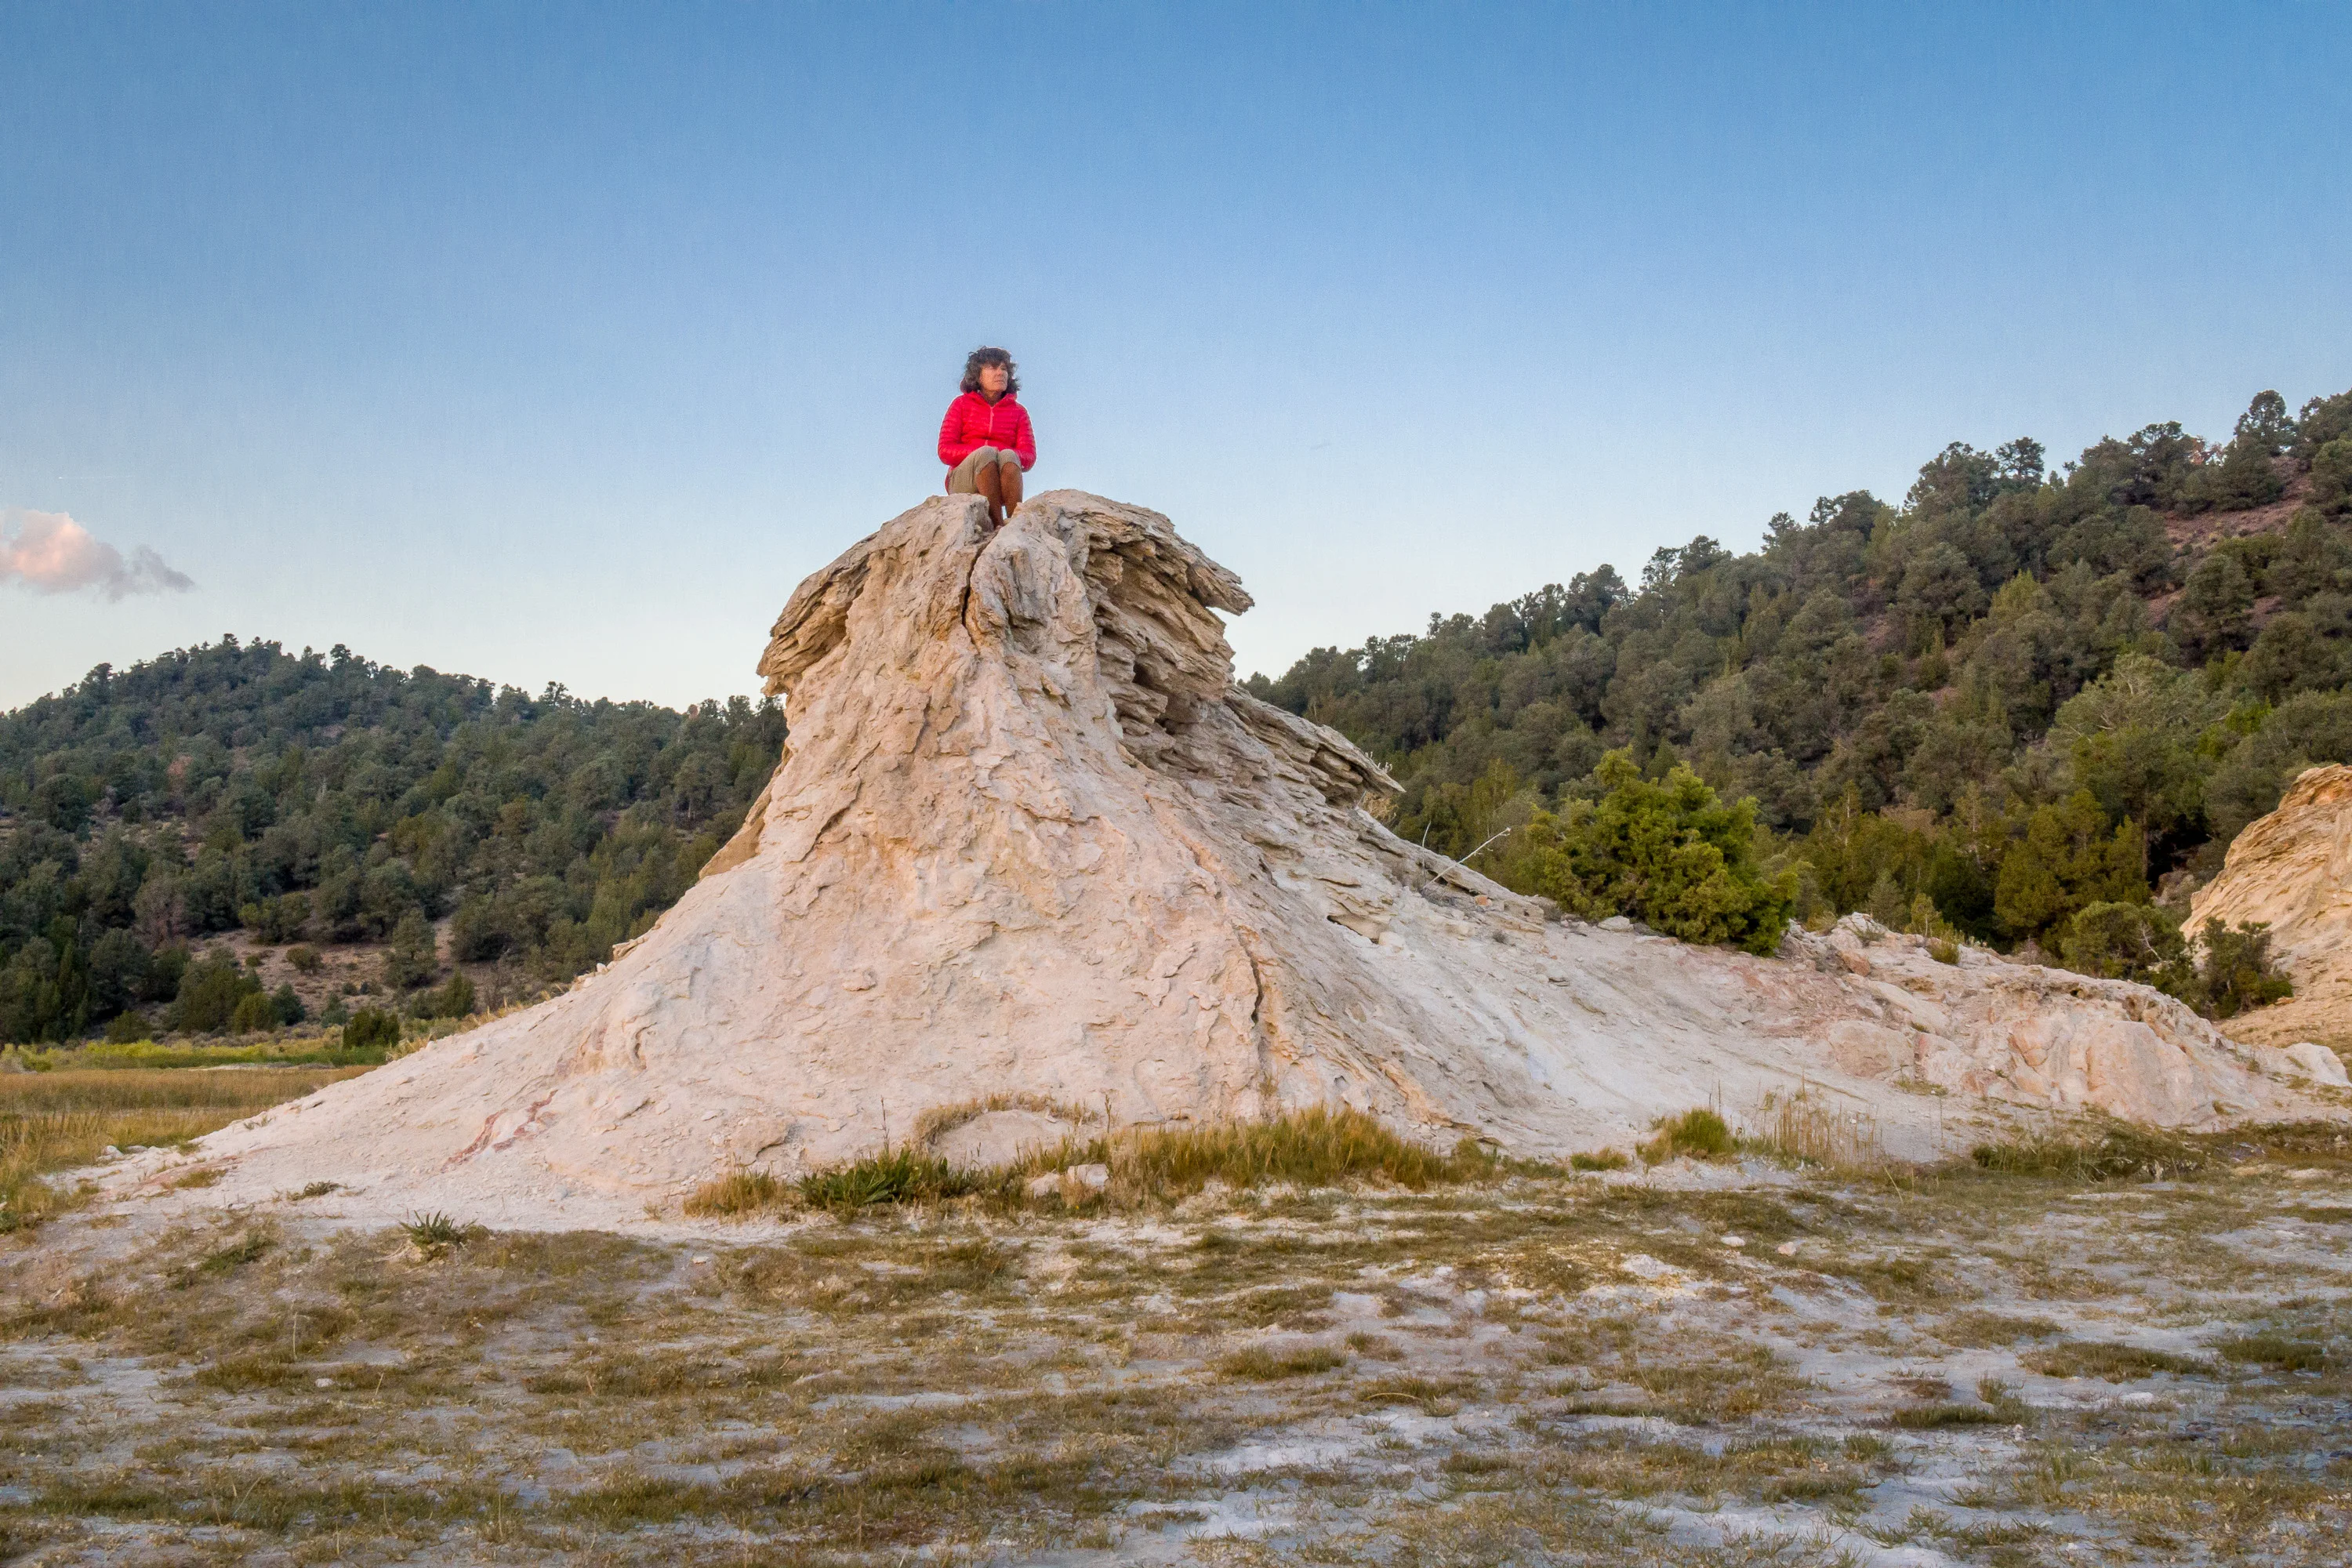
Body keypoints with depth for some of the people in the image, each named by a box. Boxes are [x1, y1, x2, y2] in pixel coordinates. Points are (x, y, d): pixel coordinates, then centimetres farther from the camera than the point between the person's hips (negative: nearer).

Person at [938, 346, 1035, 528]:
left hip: (1001, 484, 1)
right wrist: (982, 452, -14)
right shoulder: (962, 404, 12)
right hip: (963, 483, -1)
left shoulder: (1018, 412, 16)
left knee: (1007, 455, -31)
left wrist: (1004, 454, -18)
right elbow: (945, 451, 2)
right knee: (986, 453, -33)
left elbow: (1029, 457, 4)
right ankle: (998, 525, -46)